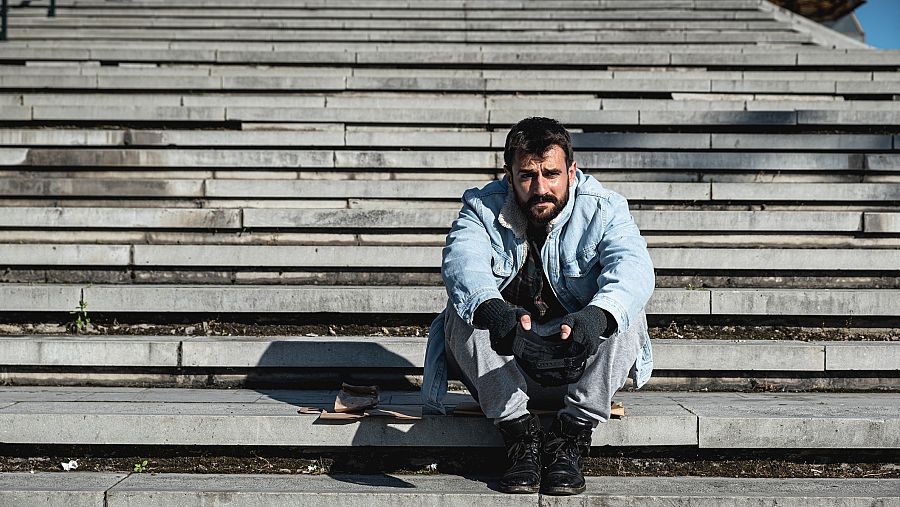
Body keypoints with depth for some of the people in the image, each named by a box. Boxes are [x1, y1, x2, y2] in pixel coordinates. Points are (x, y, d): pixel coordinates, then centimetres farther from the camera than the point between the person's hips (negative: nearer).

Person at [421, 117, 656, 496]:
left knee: (626, 314, -26)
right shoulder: (483, 209, -7)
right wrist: (491, 309, -53)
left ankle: (570, 437, -21)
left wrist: (598, 314, -53)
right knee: (462, 311, -25)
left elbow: (632, 266, -29)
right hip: (502, 370, 1)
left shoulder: (604, 210, -8)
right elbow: (462, 262, -28)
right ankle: (520, 433, -23)